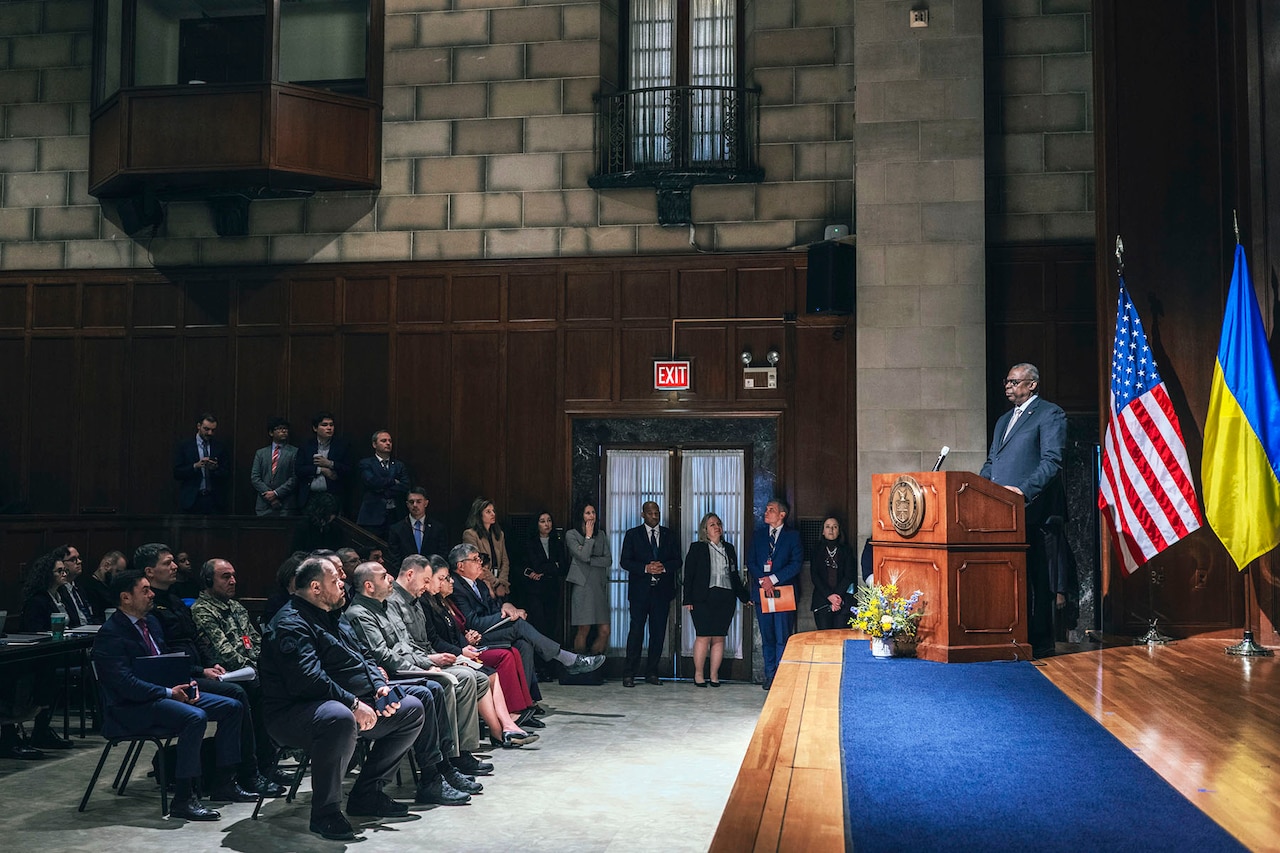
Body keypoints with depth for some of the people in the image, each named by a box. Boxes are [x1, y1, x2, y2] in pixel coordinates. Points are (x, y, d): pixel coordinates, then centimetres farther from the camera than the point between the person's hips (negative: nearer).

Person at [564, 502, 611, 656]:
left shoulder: (601, 534, 16)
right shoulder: (571, 535, 2)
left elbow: (608, 560, 7)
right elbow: (583, 556, -11)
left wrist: (590, 560, -6)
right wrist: (589, 536, -2)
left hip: (599, 586, 5)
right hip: (582, 587, -5)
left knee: (604, 631, -3)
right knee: (583, 631, -5)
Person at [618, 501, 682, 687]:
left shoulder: (668, 535, 13)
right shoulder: (633, 534, 6)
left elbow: (678, 560, 10)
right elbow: (624, 561, -1)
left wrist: (664, 567, -11)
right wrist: (645, 568, -15)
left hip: (662, 590, 3)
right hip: (640, 590, -3)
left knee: (658, 632, 4)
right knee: (636, 631, -5)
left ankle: (652, 673, 12)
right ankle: (629, 674, -1)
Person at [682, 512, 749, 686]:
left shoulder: (729, 548, 16)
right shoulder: (697, 548, 4)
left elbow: (735, 575, 21)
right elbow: (688, 575, 0)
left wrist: (744, 597, 17)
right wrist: (688, 599, -7)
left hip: (725, 600, 4)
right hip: (703, 599, -4)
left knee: (719, 638, 3)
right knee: (703, 637, -6)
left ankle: (714, 675, 11)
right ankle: (698, 674, 6)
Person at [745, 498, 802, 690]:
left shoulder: (793, 536, 2)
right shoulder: (759, 534, 12)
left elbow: (796, 564, -6)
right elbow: (751, 561, 7)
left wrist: (773, 579, -14)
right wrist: (762, 580, -9)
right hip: (762, 591, 3)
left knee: (783, 637, -4)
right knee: (767, 637, 7)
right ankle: (770, 675, 15)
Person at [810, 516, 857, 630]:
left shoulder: (846, 551, 12)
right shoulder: (817, 550, 11)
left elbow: (849, 576, 3)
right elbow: (814, 576, 2)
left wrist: (837, 596, -11)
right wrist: (829, 596, -11)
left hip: (842, 602, 0)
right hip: (822, 601, 0)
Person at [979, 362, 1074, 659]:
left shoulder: (1050, 414, -1)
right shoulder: (1003, 420, 24)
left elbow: (1052, 461, -12)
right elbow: (991, 462, 25)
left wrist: (1024, 490, -24)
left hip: (1033, 511, -7)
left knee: (1036, 577, -3)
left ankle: (1040, 643, 3)